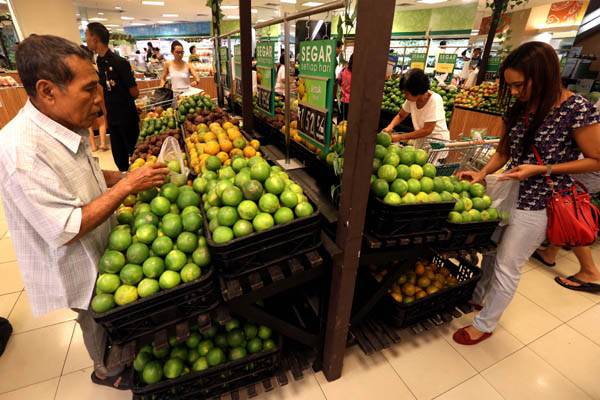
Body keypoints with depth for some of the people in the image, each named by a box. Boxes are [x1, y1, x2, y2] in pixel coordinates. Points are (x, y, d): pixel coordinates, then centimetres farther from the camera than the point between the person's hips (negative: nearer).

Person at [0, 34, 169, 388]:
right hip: (78, 269, -7)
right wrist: (126, 186, -30)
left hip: (101, 250, 8)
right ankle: (108, 371, 48)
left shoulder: (65, 126, -4)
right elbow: (66, 230, -32)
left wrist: (121, 177, -2)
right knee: (99, 322, 19)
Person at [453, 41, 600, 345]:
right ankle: (477, 297, 42)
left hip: (538, 202, -6)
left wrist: (540, 169, -20)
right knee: (490, 249, 18)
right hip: (508, 190, 6)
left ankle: (484, 324, 24)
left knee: (507, 266, 4)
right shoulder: (518, 108, 2)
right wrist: (482, 173, -5)